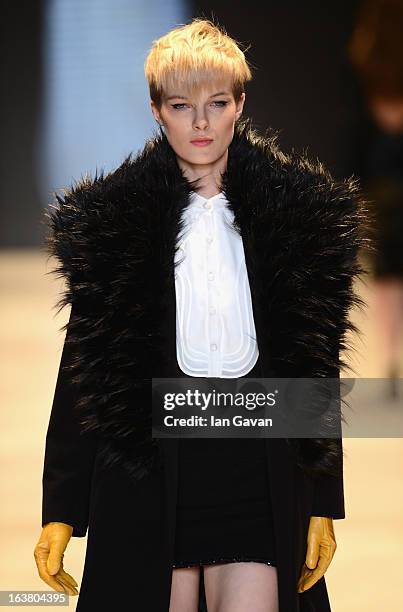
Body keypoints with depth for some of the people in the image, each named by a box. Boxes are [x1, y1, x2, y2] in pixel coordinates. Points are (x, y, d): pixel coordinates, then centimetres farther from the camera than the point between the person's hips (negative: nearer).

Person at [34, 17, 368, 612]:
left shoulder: (296, 212, 5)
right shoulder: (112, 219, 3)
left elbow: (317, 367, 7)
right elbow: (82, 372, 4)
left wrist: (323, 505, 4)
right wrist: (60, 509, 0)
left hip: (258, 469, 0)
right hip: (149, 468, 0)